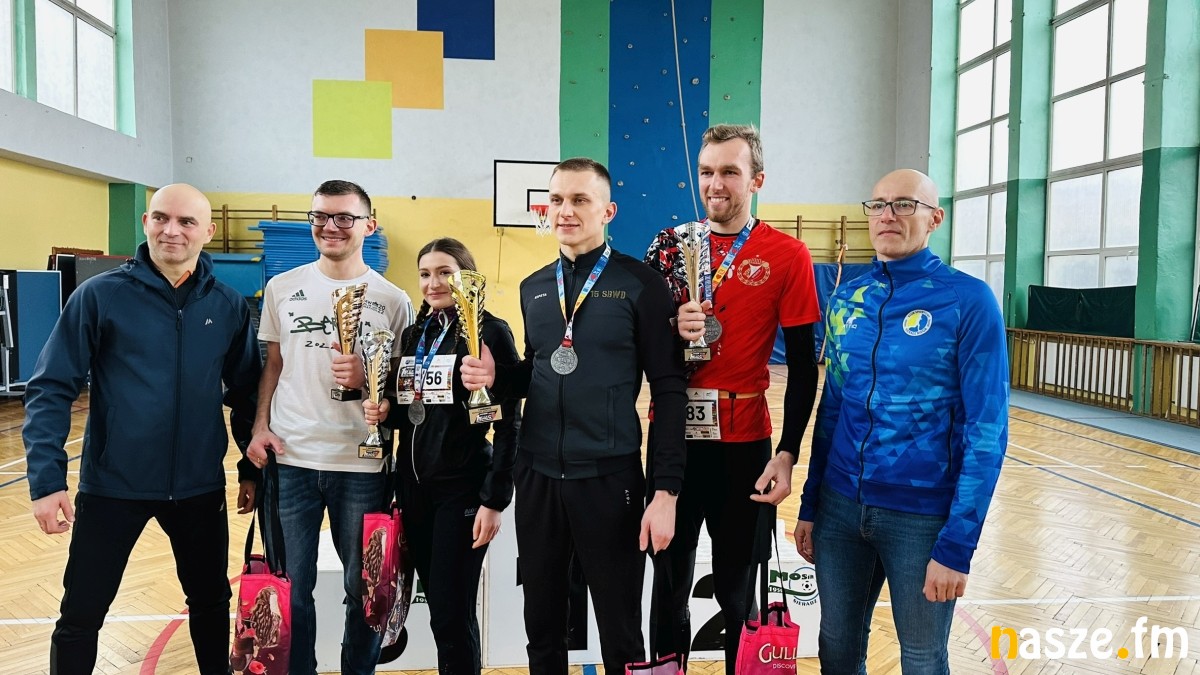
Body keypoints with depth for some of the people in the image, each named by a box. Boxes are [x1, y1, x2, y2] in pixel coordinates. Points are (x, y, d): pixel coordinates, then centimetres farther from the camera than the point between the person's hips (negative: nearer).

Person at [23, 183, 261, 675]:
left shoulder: (228, 306, -1)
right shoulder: (100, 295, -8)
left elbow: (246, 392, 6)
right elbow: (51, 390, -8)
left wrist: (253, 469, 8)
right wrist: (47, 478, -15)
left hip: (200, 487, 2)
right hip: (113, 485, -2)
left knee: (211, 602, 18)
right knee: (81, 615, 10)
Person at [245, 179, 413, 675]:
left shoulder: (392, 300, 0)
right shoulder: (281, 288, 7)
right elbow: (273, 365, 12)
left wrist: (368, 378, -16)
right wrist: (260, 426, 0)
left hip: (360, 465, -1)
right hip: (290, 460, 2)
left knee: (364, 588, 10)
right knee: (291, 587, 11)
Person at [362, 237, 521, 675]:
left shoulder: (491, 332, -9)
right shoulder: (413, 334, 10)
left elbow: (508, 422, -12)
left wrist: (495, 499, -15)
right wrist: (384, 412, -4)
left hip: (463, 489, -6)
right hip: (413, 486, 6)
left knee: (451, 615, -1)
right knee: (438, 606, 14)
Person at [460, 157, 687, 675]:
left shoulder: (640, 285, -8)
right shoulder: (533, 287, 9)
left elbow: (668, 390, -9)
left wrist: (666, 491, -14)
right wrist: (493, 377, -4)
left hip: (609, 478, -5)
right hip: (537, 477, 5)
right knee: (542, 630, 17)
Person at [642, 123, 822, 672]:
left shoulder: (787, 255, -3)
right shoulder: (669, 244, 5)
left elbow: (802, 366, -3)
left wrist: (787, 453, -9)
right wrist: (672, 330, -13)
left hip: (743, 442, -2)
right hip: (673, 436, 3)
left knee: (737, 589, 10)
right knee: (669, 579, 13)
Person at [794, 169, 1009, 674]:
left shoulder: (968, 301, -10)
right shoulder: (846, 299, 4)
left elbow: (987, 431, -12)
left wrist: (957, 544, -15)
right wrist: (809, 504, 11)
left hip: (923, 515, -4)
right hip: (841, 506, 4)